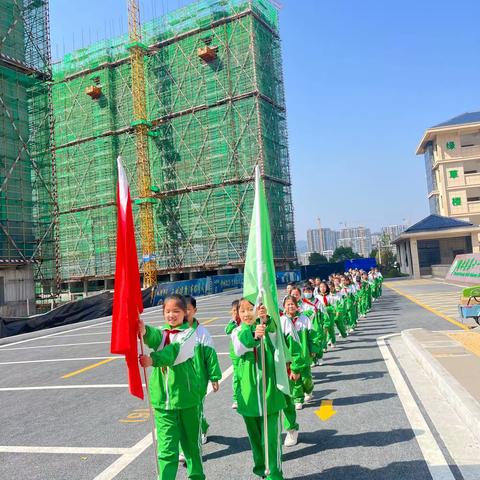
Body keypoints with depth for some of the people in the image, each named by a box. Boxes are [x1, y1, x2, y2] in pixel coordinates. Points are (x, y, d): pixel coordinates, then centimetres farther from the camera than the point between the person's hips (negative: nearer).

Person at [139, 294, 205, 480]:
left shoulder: (189, 334, -4)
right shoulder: (162, 332, 7)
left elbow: (175, 352, -25)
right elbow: (155, 338, -19)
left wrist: (153, 360, -43)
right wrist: (145, 332, -43)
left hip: (186, 396, -2)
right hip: (162, 398, 2)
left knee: (191, 442, 15)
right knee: (166, 448, -1)